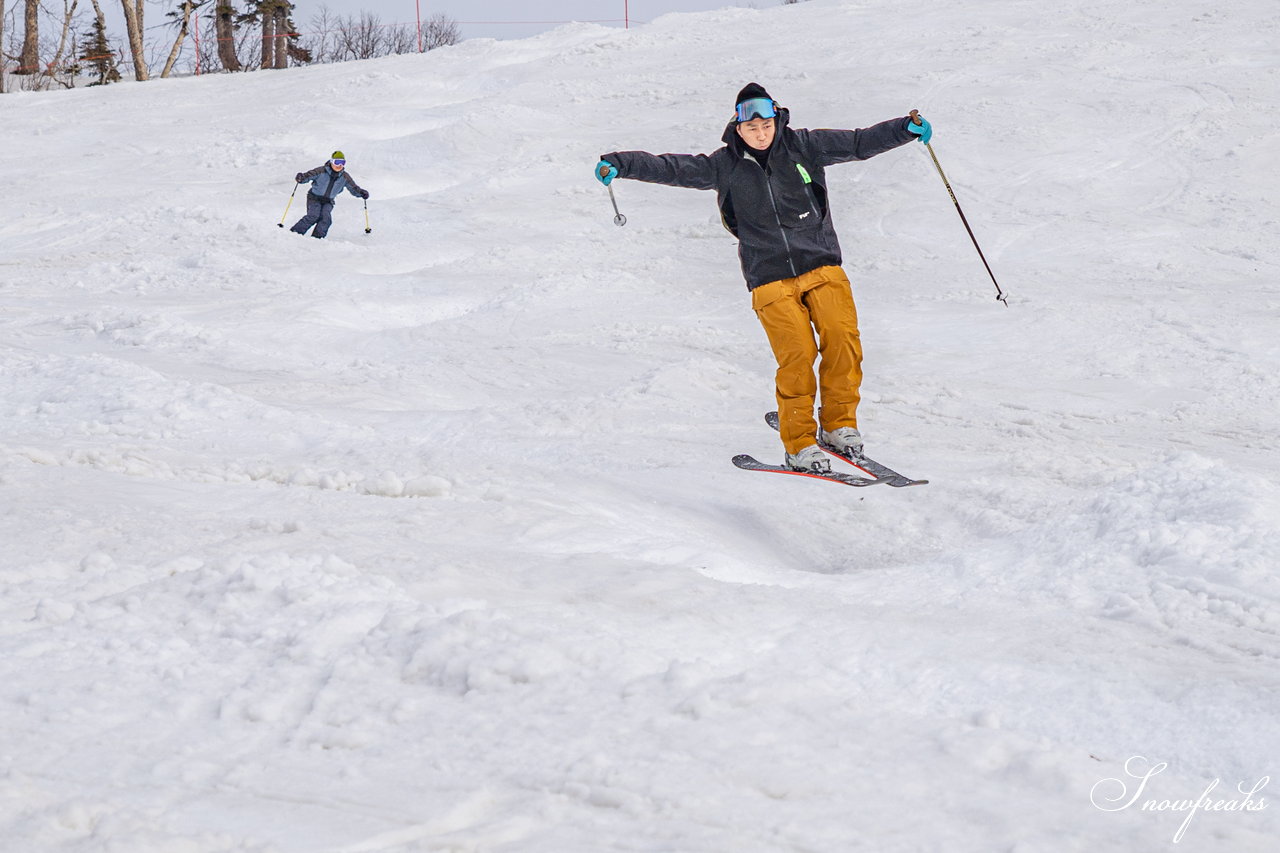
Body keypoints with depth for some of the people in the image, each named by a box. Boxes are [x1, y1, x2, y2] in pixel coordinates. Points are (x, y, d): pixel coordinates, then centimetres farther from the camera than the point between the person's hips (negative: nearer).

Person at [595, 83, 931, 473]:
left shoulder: (802, 146, 4)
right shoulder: (725, 166, 1)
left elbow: (859, 143, 6)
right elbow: (670, 168, -2)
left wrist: (906, 129, -4)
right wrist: (620, 164, -13)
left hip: (821, 265, 2)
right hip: (771, 278, -2)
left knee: (843, 340, -15)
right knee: (797, 357, -15)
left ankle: (839, 425, 4)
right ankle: (800, 445, -4)